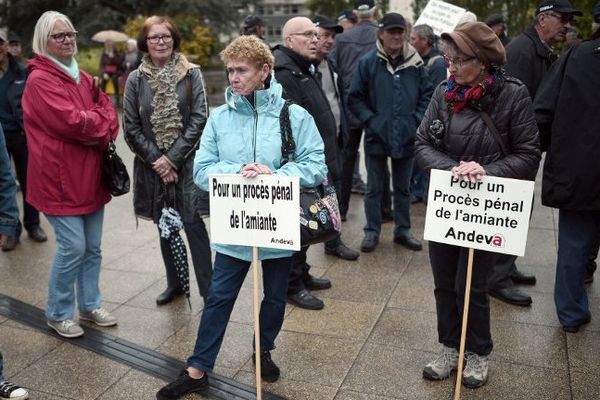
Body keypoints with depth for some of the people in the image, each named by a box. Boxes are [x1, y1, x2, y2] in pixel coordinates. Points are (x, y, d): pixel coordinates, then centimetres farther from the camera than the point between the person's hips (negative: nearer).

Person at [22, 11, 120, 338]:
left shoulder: (83, 78, 14)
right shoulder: (39, 81, -11)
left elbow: (108, 114, 8)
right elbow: (73, 123, -21)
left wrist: (94, 132, -12)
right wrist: (101, 123, -4)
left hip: (90, 177, 7)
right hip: (60, 179, -7)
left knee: (93, 247, 13)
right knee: (73, 247, -5)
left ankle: (90, 305, 28)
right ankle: (57, 314, 14)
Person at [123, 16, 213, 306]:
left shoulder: (191, 74, -1)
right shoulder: (136, 80, 4)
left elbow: (199, 119, -7)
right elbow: (131, 127, 2)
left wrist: (172, 158, -12)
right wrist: (156, 159, -8)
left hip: (187, 163, -2)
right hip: (153, 165, 3)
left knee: (193, 223, -8)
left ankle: (208, 289, 2)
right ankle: (175, 282, 27)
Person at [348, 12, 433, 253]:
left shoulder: (415, 62, -1)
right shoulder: (368, 62, -7)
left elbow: (427, 95, 6)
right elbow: (355, 98, -4)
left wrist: (416, 120, -5)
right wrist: (371, 121, -12)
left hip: (406, 136, 2)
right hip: (377, 136, -2)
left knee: (403, 188, 15)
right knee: (374, 188, 9)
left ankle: (402, 230, 28)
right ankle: (372, 231, 22)